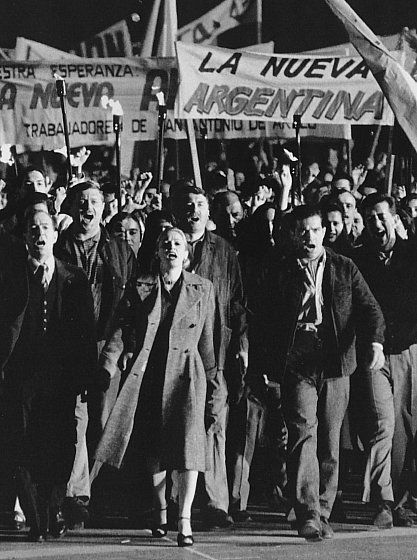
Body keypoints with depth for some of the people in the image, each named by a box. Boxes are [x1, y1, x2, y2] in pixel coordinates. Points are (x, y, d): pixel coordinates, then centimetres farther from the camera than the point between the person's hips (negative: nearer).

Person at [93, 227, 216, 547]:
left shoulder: (202, 289, 8)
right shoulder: (141, 287, 7)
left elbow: (207, 338, 13)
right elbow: (123, 328, 1)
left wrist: (211, 375, 15)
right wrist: (108, 365, -11)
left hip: (186, 375, -2)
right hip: (147, 373, 2)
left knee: (188, 444, -13)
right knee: (153, 447, 8)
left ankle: (185, 521, -15)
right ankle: (161, 512, 24)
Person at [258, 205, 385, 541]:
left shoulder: (345, 269, 10)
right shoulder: (279, 270, 6)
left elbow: (368, 307, 4)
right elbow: (266, 320, 7)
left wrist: (375, 342, -15)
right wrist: (269, 364, -1)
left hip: (336, 364, 2)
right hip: (296, 364, -2)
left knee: (330, 441, 6)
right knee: (303, 432, -16)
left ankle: (322, 513, 16)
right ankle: (307, 515, -20)